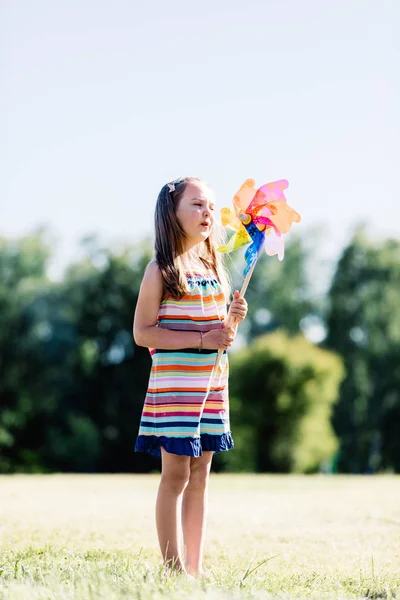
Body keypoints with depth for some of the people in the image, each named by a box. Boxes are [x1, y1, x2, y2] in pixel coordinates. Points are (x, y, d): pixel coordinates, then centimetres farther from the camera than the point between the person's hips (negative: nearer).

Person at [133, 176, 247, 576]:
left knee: (199, 475, 9)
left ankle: (195, 567, 13)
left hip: (211, 384, 7)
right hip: (174, 384, -7)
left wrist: (232, 320, -1)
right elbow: (142, 333, -13)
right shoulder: (161, 270, -8)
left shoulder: (213, 268, 13)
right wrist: (203, 339, -18)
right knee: (176, 476, -4)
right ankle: (173, 569, 1)